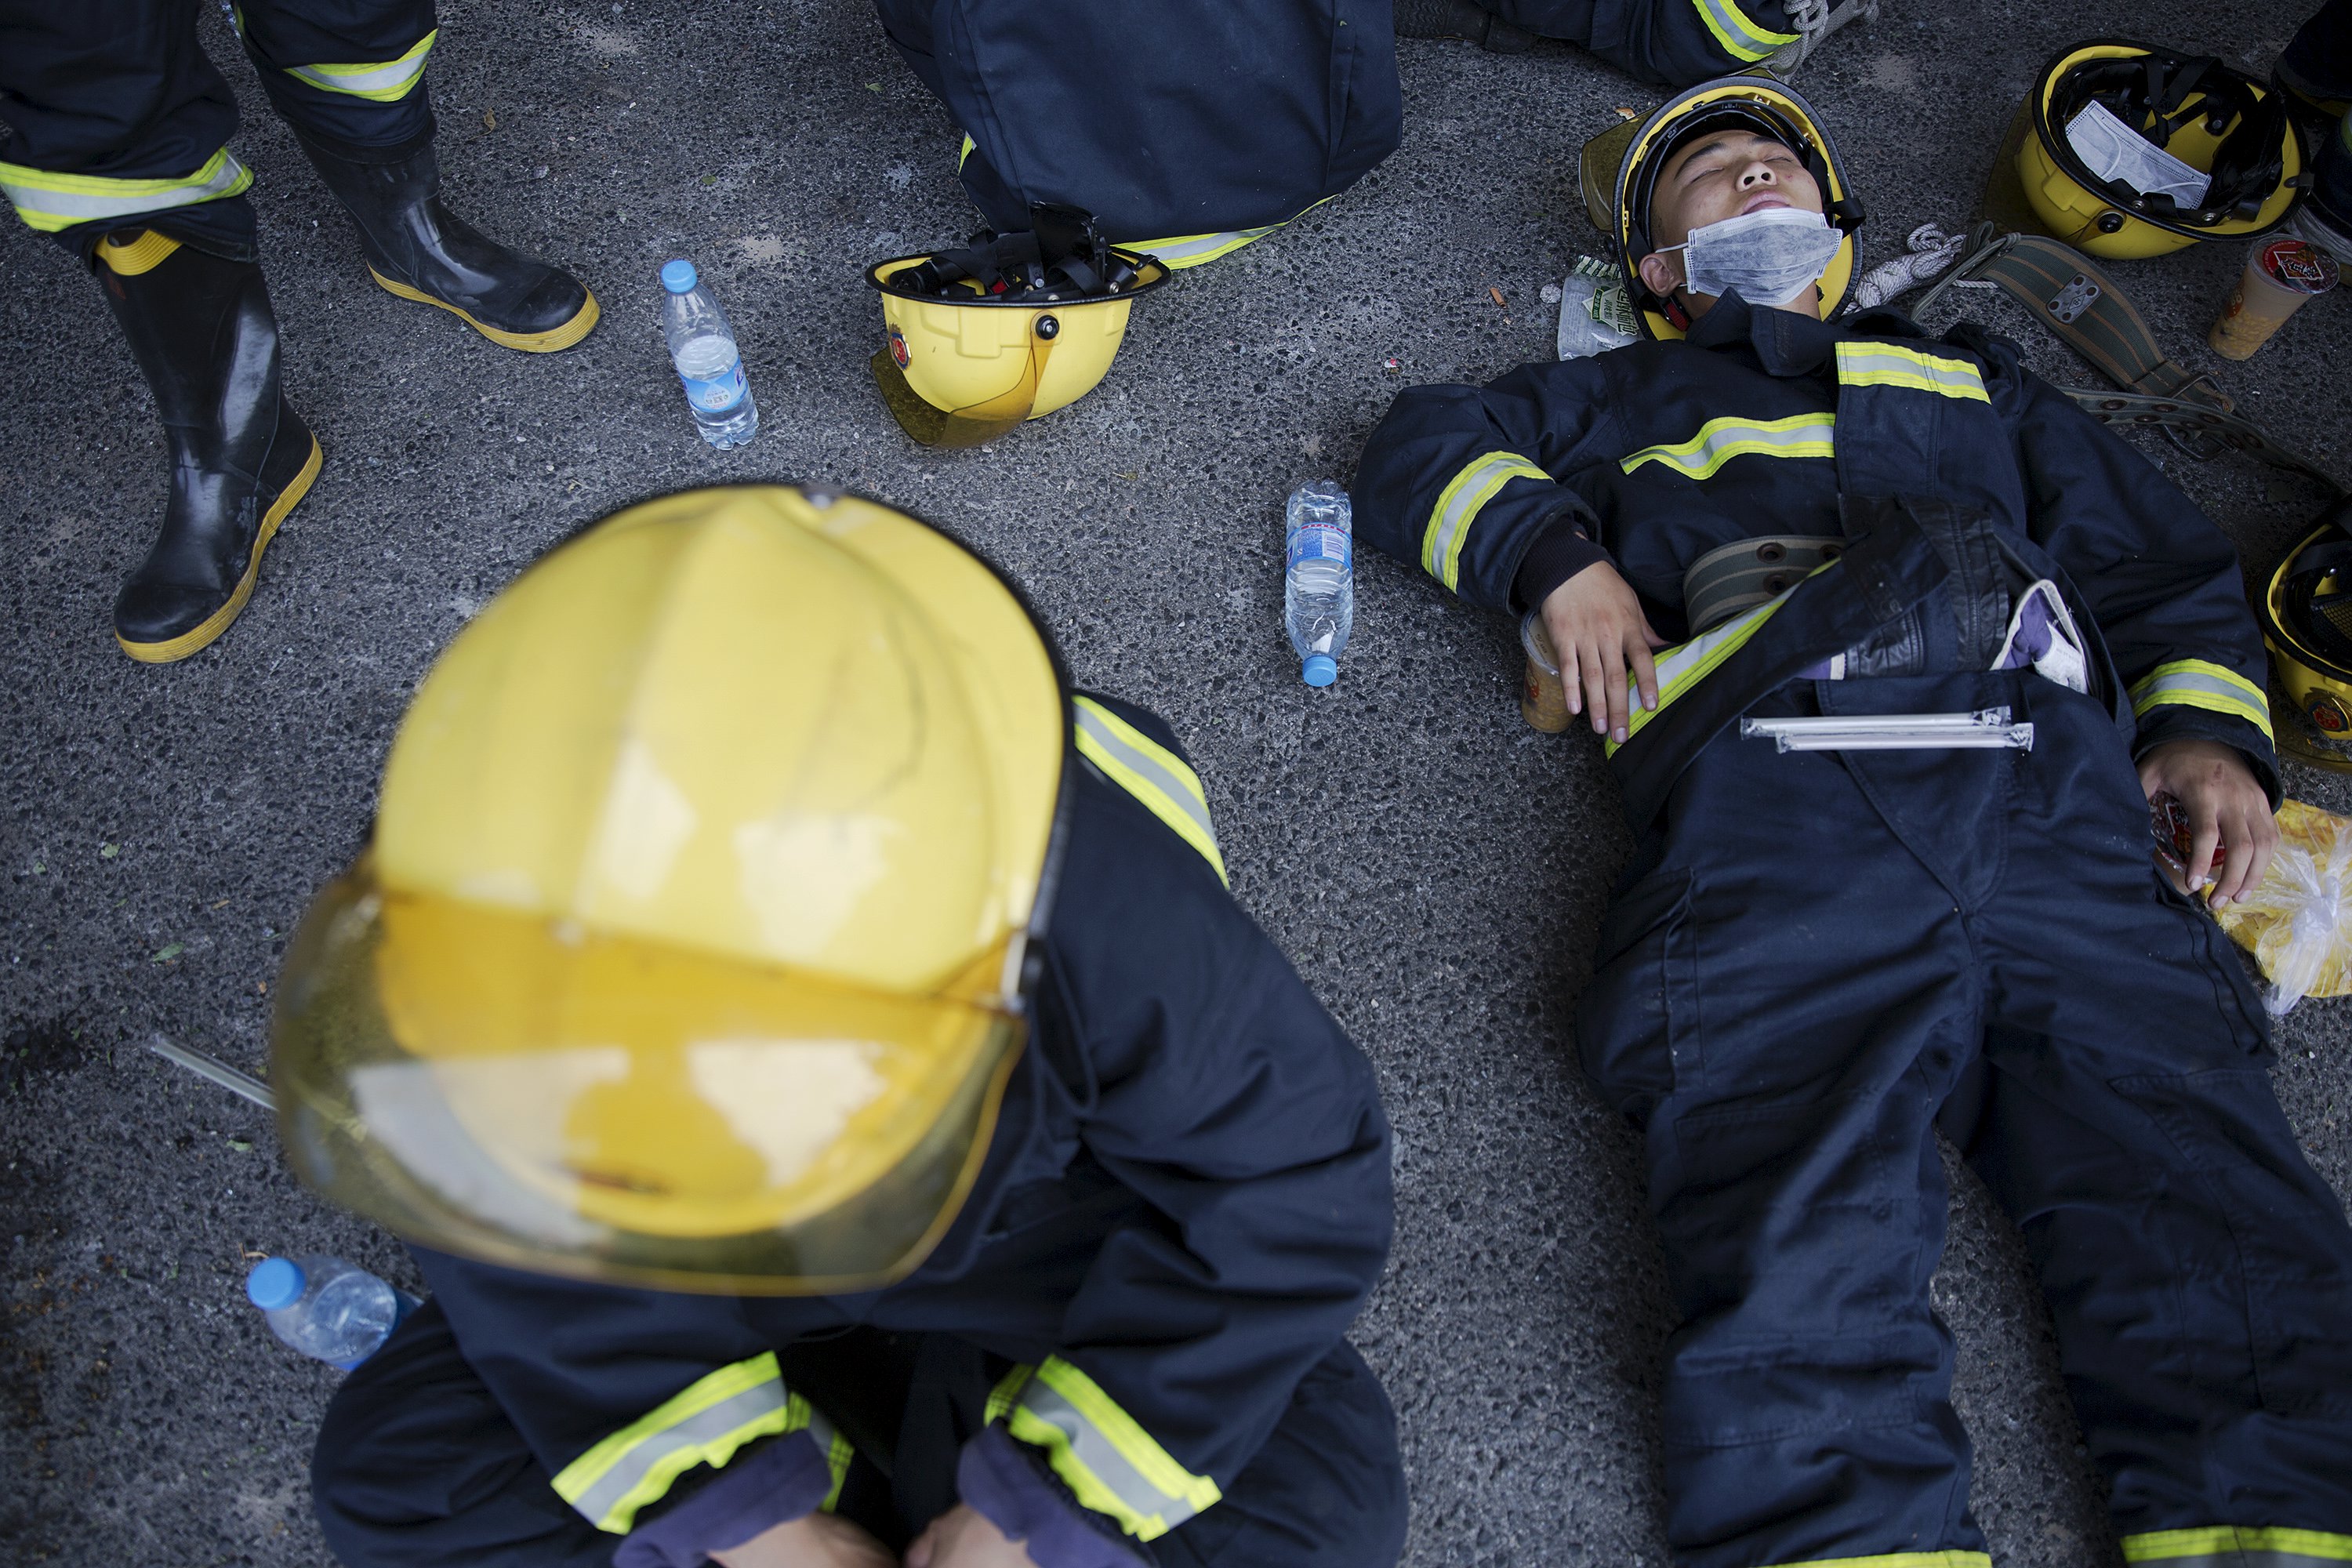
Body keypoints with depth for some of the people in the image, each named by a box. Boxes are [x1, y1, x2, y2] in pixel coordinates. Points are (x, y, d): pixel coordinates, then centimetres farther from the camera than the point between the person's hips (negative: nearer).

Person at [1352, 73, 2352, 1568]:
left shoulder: (1967, 373, 41)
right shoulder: (1631, 399, 36)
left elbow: (2164, 548, 36)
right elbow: (1424, 446, 28)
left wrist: (2213, 726, 16)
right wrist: (1559, 554, 8)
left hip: (2060, 802, 3)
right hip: (1777, 799, -2)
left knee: (2217, 1218, -18)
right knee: (1806, 1281, -24)